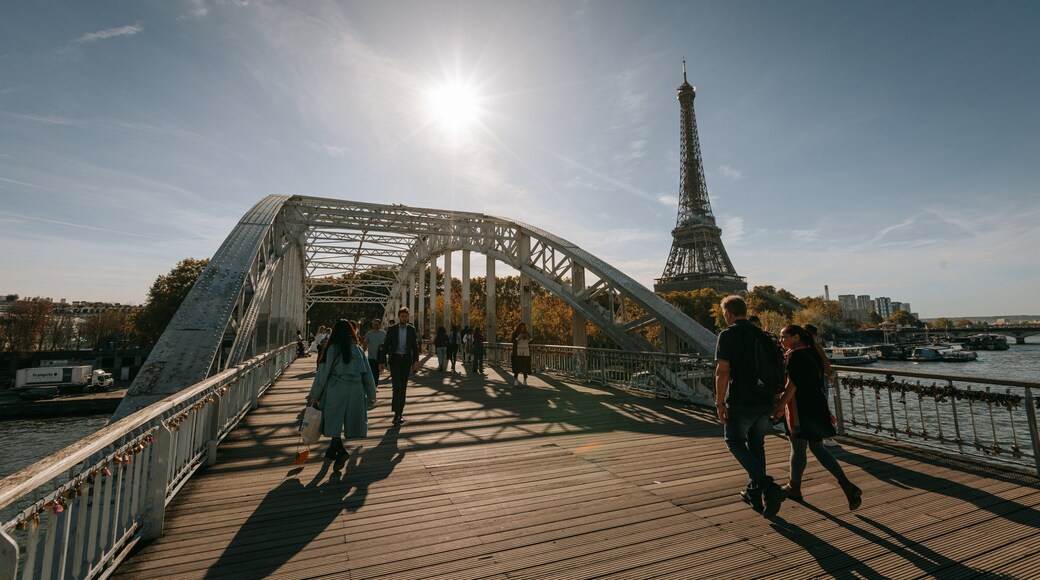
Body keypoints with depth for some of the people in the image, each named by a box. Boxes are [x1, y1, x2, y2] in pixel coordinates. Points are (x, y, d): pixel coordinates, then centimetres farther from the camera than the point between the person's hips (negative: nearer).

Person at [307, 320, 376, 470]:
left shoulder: (332, 349, -4)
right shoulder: (358, 349, 4)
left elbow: (323, 373, -3)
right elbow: (367, 373, 7)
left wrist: (315, 395, 4)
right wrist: (371, 394, 15)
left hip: (335, 389, -3)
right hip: (355, 390, 3)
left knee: (335, 420, 5)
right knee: (347, 418, 14)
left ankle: (339, 449, -12)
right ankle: (333, 449, 27)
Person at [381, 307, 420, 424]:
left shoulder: (411, 329, 5)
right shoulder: (391, 329, 1)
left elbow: (415, 346, 5)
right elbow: (386, 346, 3)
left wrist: (416, 360, -5)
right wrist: (383, 361, -1)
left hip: (406, 360, 2)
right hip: (394, 359, -2)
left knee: (403, 387, 7)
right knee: (397, 385, -14)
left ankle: (400, 412, 18)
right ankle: (397, 412, -10)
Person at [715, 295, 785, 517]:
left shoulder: (727, 335, -11)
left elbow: (723, 371, -18)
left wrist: (720, 403, -13)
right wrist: (774, 397, 22)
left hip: (741, 401, -6)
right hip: (765, 400, 7)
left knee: (735, 441, 11)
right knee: (756, 444, 19)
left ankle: (766, 485, -6)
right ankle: (754, 494, 27)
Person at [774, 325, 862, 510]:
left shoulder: (794, 356, -17)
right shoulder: (812, 353, 10)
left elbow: (791, 385, -21)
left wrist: (780, 406, -14)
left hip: (800, 409, -8)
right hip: (817, 407, 8)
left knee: (797, 448, 7)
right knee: (817, 447, 17)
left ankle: (794, 488, 23)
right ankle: (847, 486, 8)